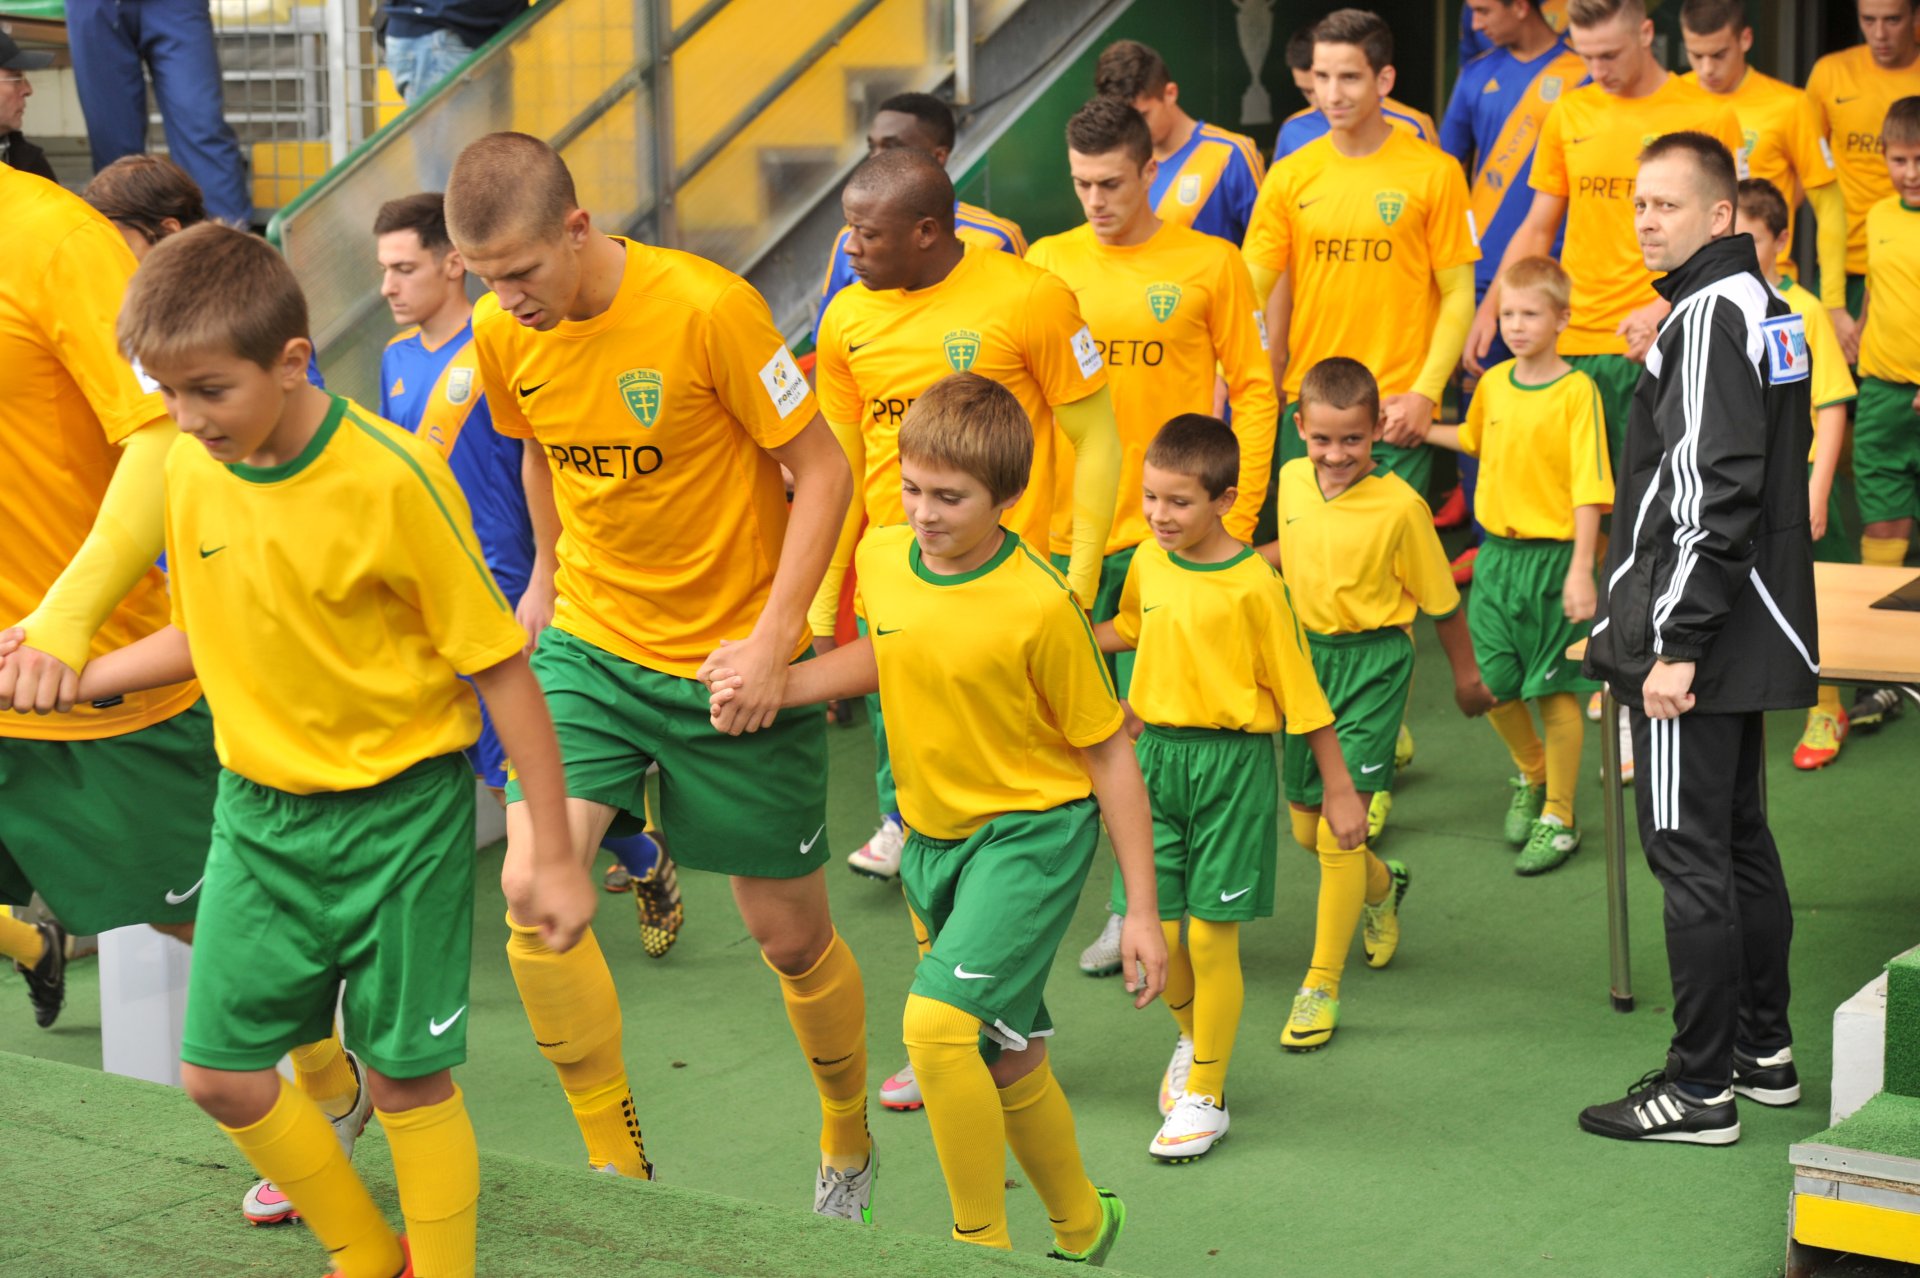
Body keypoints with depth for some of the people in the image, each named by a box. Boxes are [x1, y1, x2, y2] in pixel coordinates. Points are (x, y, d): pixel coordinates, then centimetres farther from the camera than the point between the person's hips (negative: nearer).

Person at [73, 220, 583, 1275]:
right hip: (259, 811, 6)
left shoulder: (392, 477, -20)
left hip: (400, 812, -5)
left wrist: (553, 856, -13)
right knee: (219, 1071, 7)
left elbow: (501, 666, -14)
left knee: (405, 1073, 2)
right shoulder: (189, 468, -3)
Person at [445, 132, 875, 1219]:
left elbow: (822, 469, -14)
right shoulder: (503, 334, -5)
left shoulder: (708, 308, -21)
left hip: (734, 665, -4)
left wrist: (774, 638, -19)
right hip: (591, 646, 4)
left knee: (791, 932, 8)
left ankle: (850, 1141, 37)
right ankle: (619, 1168, 0)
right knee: (531, 891, -16)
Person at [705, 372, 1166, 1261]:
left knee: (937, 1023, -23)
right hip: (931, 836, 7)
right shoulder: (882, 559, -5)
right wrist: (770, 685, 0)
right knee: (1005, 1055, 17)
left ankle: (982, 1246, -5)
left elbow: (1109, 753, -13)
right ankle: (1081, 1229, 39)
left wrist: (1141, 910, -11)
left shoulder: (1040, 605, -21)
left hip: (1032, 831, -7)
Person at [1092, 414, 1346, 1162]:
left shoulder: (1252, 584, -14)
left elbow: (1300, 691, -8)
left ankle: (1205, 1096, 14)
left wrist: (1340, 787, -4)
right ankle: (1193, 1038, 36)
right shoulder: (1147, 563, 3)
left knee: (1211, 934, 0)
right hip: (1158, 754, 5)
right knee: (1152, 929, 5)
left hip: (1232, 762, -5)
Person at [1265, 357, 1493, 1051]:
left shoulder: (1400, 506, -17)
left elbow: (1440, 600, -4)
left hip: (1371, 664, -6)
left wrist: (1466, 675, 5)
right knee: (1306, 826, 14)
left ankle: (1321, 987, 1)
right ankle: (1381, 886, 48)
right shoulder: (1293, 480, -1)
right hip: (1303, 655, 6)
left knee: (1341, 829, -10)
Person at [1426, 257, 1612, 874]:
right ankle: (1532, 776, 36)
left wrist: (1581, 569, -21)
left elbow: (1588, 488, -16)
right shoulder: (1493, 383, 6)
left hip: (1554, 554, -6)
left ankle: (1559, 819, 14)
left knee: (1555, 689, 2)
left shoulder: (1577, 391, -12)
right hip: (1498, 551, 6)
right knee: (1491, 684, 8)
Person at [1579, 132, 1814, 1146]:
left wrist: (1675, 642, -23)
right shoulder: (1760, 303, 15)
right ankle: (1764, 1051, 28)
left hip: (1699, 641, -10)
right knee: (1739, 838, 17)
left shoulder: (1711, 313, -16)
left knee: (1688, 851, -5)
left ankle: (1701, 1088, 1)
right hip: (1748, 636, 10)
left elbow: (1717, 492, -23)